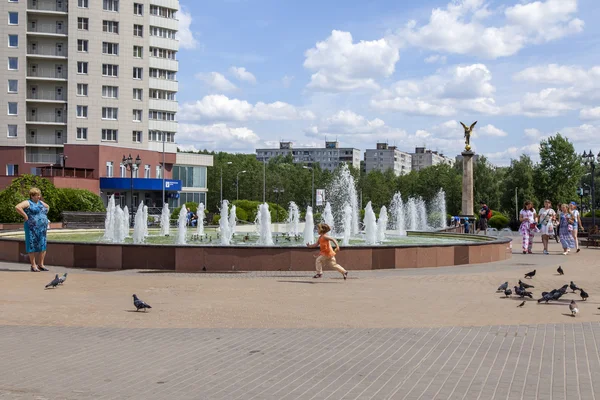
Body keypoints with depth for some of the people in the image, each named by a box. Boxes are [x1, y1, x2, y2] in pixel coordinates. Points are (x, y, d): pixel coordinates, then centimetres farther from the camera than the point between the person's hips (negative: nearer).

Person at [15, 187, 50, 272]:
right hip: (32, 227, -7)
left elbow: (47, 207, 35)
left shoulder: (40, 202, 16)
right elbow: (17, 207, -21)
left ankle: (41, 265, 12)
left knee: (43, 246, 5)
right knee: (32, 246, -3)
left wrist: (44, 216, 20)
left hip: (43, 227, 7)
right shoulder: (27, 203, -6)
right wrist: (25, 216, -18)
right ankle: (33, 266, 0)